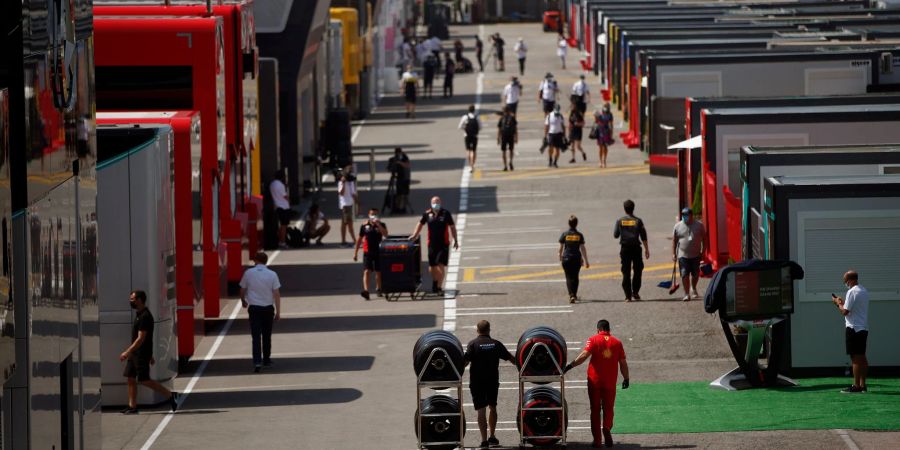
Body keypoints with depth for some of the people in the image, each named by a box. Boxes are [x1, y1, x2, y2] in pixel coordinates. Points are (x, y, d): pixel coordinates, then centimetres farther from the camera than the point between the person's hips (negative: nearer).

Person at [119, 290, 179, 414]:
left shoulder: (145, 317, -18)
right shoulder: (139, 315, 15)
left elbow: (141, 338, -23)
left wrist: (127, 352, -27)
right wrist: (150, 356, 25)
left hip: (142, 354, -10)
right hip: (134, 353, 10)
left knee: (144, 380, -7)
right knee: (130, 379, 6)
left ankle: (170, 395, 0)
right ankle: (132, 407, 8)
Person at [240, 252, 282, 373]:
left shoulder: (248, 273, -4)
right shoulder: (272, 275, -5)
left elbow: (243, 290, 6)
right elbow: (276, 294, -6)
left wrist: (243, 301, 27)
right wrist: (278, 312, -2)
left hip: (254, 308, -1)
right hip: (268, 308, 1)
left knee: (256, 336, -4)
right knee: (266, 335, 17)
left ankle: (257, 362, -18)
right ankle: (266, 359, 29)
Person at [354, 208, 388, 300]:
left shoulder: (381, 225, 2)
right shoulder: (365, 226, 3)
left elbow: (385, 234, -17)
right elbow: (359, 240, 9)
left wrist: (378, 224, -22)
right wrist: (355, 252, 9)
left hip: (378, 251, 0)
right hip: (367, 252, 0)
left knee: (378, 272, 10)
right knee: (366, 271, -12)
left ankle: (378, 289, 29)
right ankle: (366, 290, -22)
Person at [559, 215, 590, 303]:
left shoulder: (564, 235, -5)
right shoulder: (579, 235, -3)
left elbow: (561, 248, 0)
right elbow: (582, 248, -2)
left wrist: (560, 258, 17)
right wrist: (586, 260, 3)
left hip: (566, 258, -1)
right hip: (577, 258, 1)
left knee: (569, 277, 0)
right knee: (575, 277, 17)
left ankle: (571, 295, -19)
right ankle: (574, 295, 28)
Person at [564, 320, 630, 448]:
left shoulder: (593, 340, -3)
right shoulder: (617, 342, 5)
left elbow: (584, 355, -17)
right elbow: (623, 363, 5)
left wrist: (570, 365, -17)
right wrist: (626, 379, 15)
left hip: (595, 380, -1)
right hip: (610, 381, 1)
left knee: (595, 409, 8)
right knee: (608, 408, 13)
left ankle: (597, 440, 7)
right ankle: (607, 428, -16)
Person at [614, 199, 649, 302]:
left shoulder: (620, 221, -1)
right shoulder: (638, 221, -1)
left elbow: (615, 235, 6)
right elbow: (643, 237, -2)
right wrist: (647, 249, 3)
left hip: (625, 248, 0)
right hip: (636, 248, 0)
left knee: (626, 272, 3)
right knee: (637, 270, 13)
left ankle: (628, 295, -2)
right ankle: (635, 292, 7)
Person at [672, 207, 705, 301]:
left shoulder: (699, 225, 0)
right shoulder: (678, 226, 0)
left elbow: (704, 239, 6)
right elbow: (674, 241, 4)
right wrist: (673, 254, 0)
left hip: (696, 255, 1)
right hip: (683, 255, -1)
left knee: (695, 274, 14)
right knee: (684, 275, -9)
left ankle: (693, 289, 40)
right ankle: (687, 294, -4)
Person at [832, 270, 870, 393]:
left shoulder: (852, 292, -14)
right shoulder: (864, 291, 14)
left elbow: (845, 311, -17)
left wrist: (838, 303, 0)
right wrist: (843, 302, 21)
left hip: (853, 328, -9)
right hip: (864, 328, 9)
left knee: (855, 358, -8)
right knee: (862, 357, 12)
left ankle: (856, 386, -8)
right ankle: (863, 385, 14)